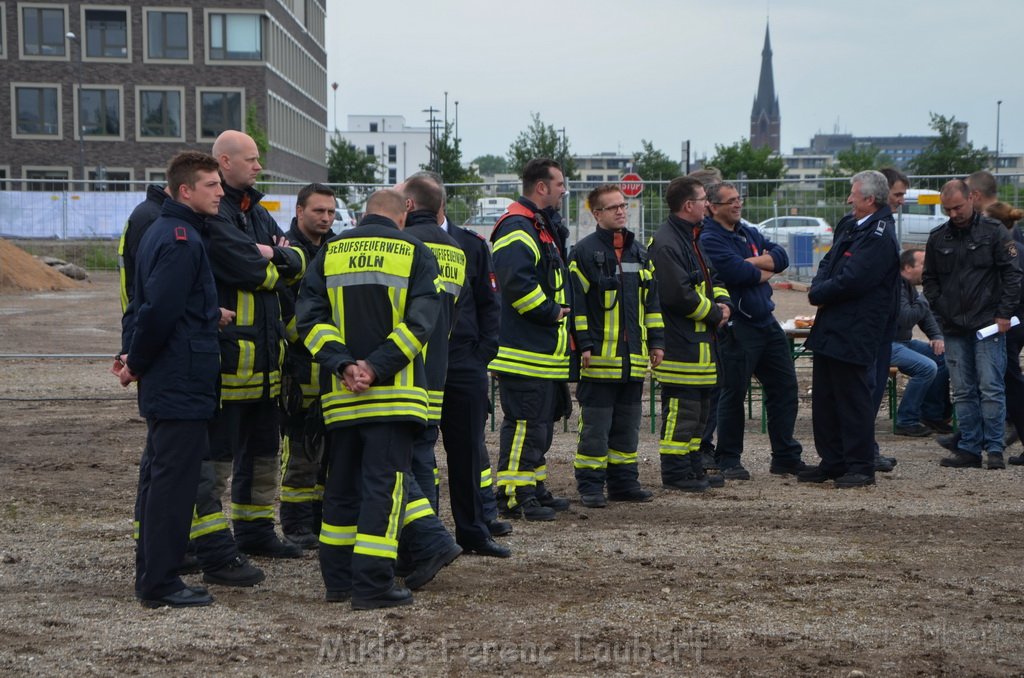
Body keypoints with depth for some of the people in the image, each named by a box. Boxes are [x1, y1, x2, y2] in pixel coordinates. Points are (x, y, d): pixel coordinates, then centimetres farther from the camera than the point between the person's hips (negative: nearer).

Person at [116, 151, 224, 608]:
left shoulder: (161, 231, 16)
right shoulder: (182, 240, -17)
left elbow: (144, 303, 19)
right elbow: (158, 311, -23)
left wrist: (133, 356, 10)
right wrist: (136, 362, -11)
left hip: (163, 383, 11)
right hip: (182, 384, -11)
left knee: (160, 477, 15)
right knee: (175, 480, -5)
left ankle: (151, 576, 23)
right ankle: (159, 585, 0)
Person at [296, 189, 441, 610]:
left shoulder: (329, 254, 10)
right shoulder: (415, 254, 1)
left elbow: (310, 317, -1)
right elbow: (420, 321, -11)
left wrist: (342, 363, -9)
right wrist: (377, 367, -14)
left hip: (341, 396, 4)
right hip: (394, 393, -4)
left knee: (342, 485, 13)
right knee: (383, 485, -2)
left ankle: (338, 579, 19)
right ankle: (372, 584, -5)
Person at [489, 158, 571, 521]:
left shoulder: (542, 227, 21)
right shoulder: (516, 229, -15)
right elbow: (517, 283, -27)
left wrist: (558, 311, 14)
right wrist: (552, 312, -17)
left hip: (545, 352, 11)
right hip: (525, 352, -11)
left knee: (540, 423, 16)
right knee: (523, 424, -8)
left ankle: (533, 487, 25)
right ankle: (512, 495, -4)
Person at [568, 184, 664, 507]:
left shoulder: (639, 252, 15)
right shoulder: (585, 251, -6)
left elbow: (651, 300, 18)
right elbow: (576, 302, -9)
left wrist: (656, 341, 13)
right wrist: (584, 344, -14)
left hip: (634, 357, 6)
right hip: (599, 356, -6)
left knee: (628, 424, 12)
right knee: (595, 425, -2)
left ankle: (624, 481, 21)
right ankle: (590, 486, 4)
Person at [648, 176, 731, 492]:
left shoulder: (691, 238, 18)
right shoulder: (666, 243, -16)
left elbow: (710, 278, 24)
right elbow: (679, 294, -23)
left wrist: (723, 302, 3)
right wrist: (714, 313, -11)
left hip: (700, 341, 11)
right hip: (680, 343, -11)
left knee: (700, 407, 15)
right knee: (682, 408, -7)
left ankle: (692, 466, 23)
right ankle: (675, 472, 0)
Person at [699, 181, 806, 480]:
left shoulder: (749, 232, 16)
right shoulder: (710, 240, -10)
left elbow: (781, 256, 4)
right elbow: (737, 272, -23)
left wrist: (753, 262, -12)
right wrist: (764, 273, -4)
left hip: (766, 321, 8)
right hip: (737, 328, -8)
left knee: (784, 387, 10)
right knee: (733, 394, -1)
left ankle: (786, 457, 19)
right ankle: (729, 460, 11)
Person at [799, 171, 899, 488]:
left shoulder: (880, 236, -16)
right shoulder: (849, 226, 13)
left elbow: (851, 281, -22)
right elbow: (828, 263, 17)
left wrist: (817, 294, -8)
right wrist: (818, 287, -4)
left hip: (855, 334, -10)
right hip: (830, 327, 10)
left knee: (854, 400, -3)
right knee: (824, 398, 14)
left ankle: (861, 467, 6)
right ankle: (832, 462, 24)